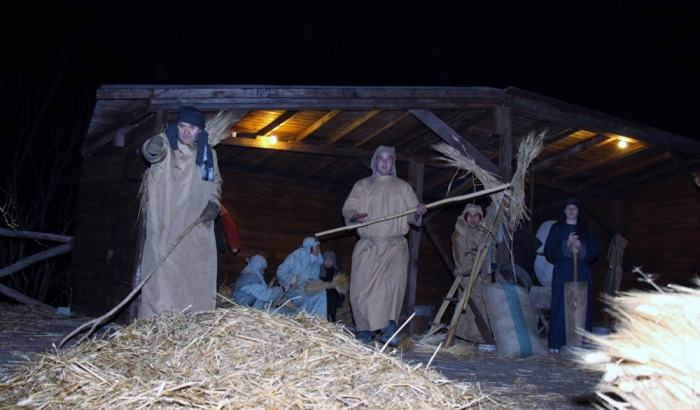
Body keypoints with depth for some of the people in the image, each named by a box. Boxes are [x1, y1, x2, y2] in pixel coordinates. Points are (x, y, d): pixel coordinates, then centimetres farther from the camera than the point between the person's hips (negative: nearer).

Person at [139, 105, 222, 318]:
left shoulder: (208, 153, 12)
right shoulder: (166, 143, -1)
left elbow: (216, 182, 24)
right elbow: (152, 152, -24)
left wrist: (213, 203, 5)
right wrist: (152, 148, -48)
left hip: (197, 228, 4)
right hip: (165, 227, -4)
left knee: (198, 276, 4)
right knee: (162, 273, -8)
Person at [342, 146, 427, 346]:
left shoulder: (403, 187, 18)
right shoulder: (361, 186, 17)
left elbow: (411, 215, 13)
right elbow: (348, 208, 8)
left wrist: (418, 213, -11)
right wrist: (354, 216, -15)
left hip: (395, 244, -1)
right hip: (367, 245, 1)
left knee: (395, 278, -26)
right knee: (361, 288, -4)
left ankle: (390, 326, -22)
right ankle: (364, 330, 12)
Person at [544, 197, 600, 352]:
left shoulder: (586, 230, 16)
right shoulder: (557, 228, 10)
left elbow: (595, 251, 7)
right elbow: (549, 251, 0)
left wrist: (581, 247, -11)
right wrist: (567, 244, -13)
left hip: (582, 271, 2)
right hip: (562, 271, -2)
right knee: (561, 306, -7)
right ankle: (557, 344, -6)